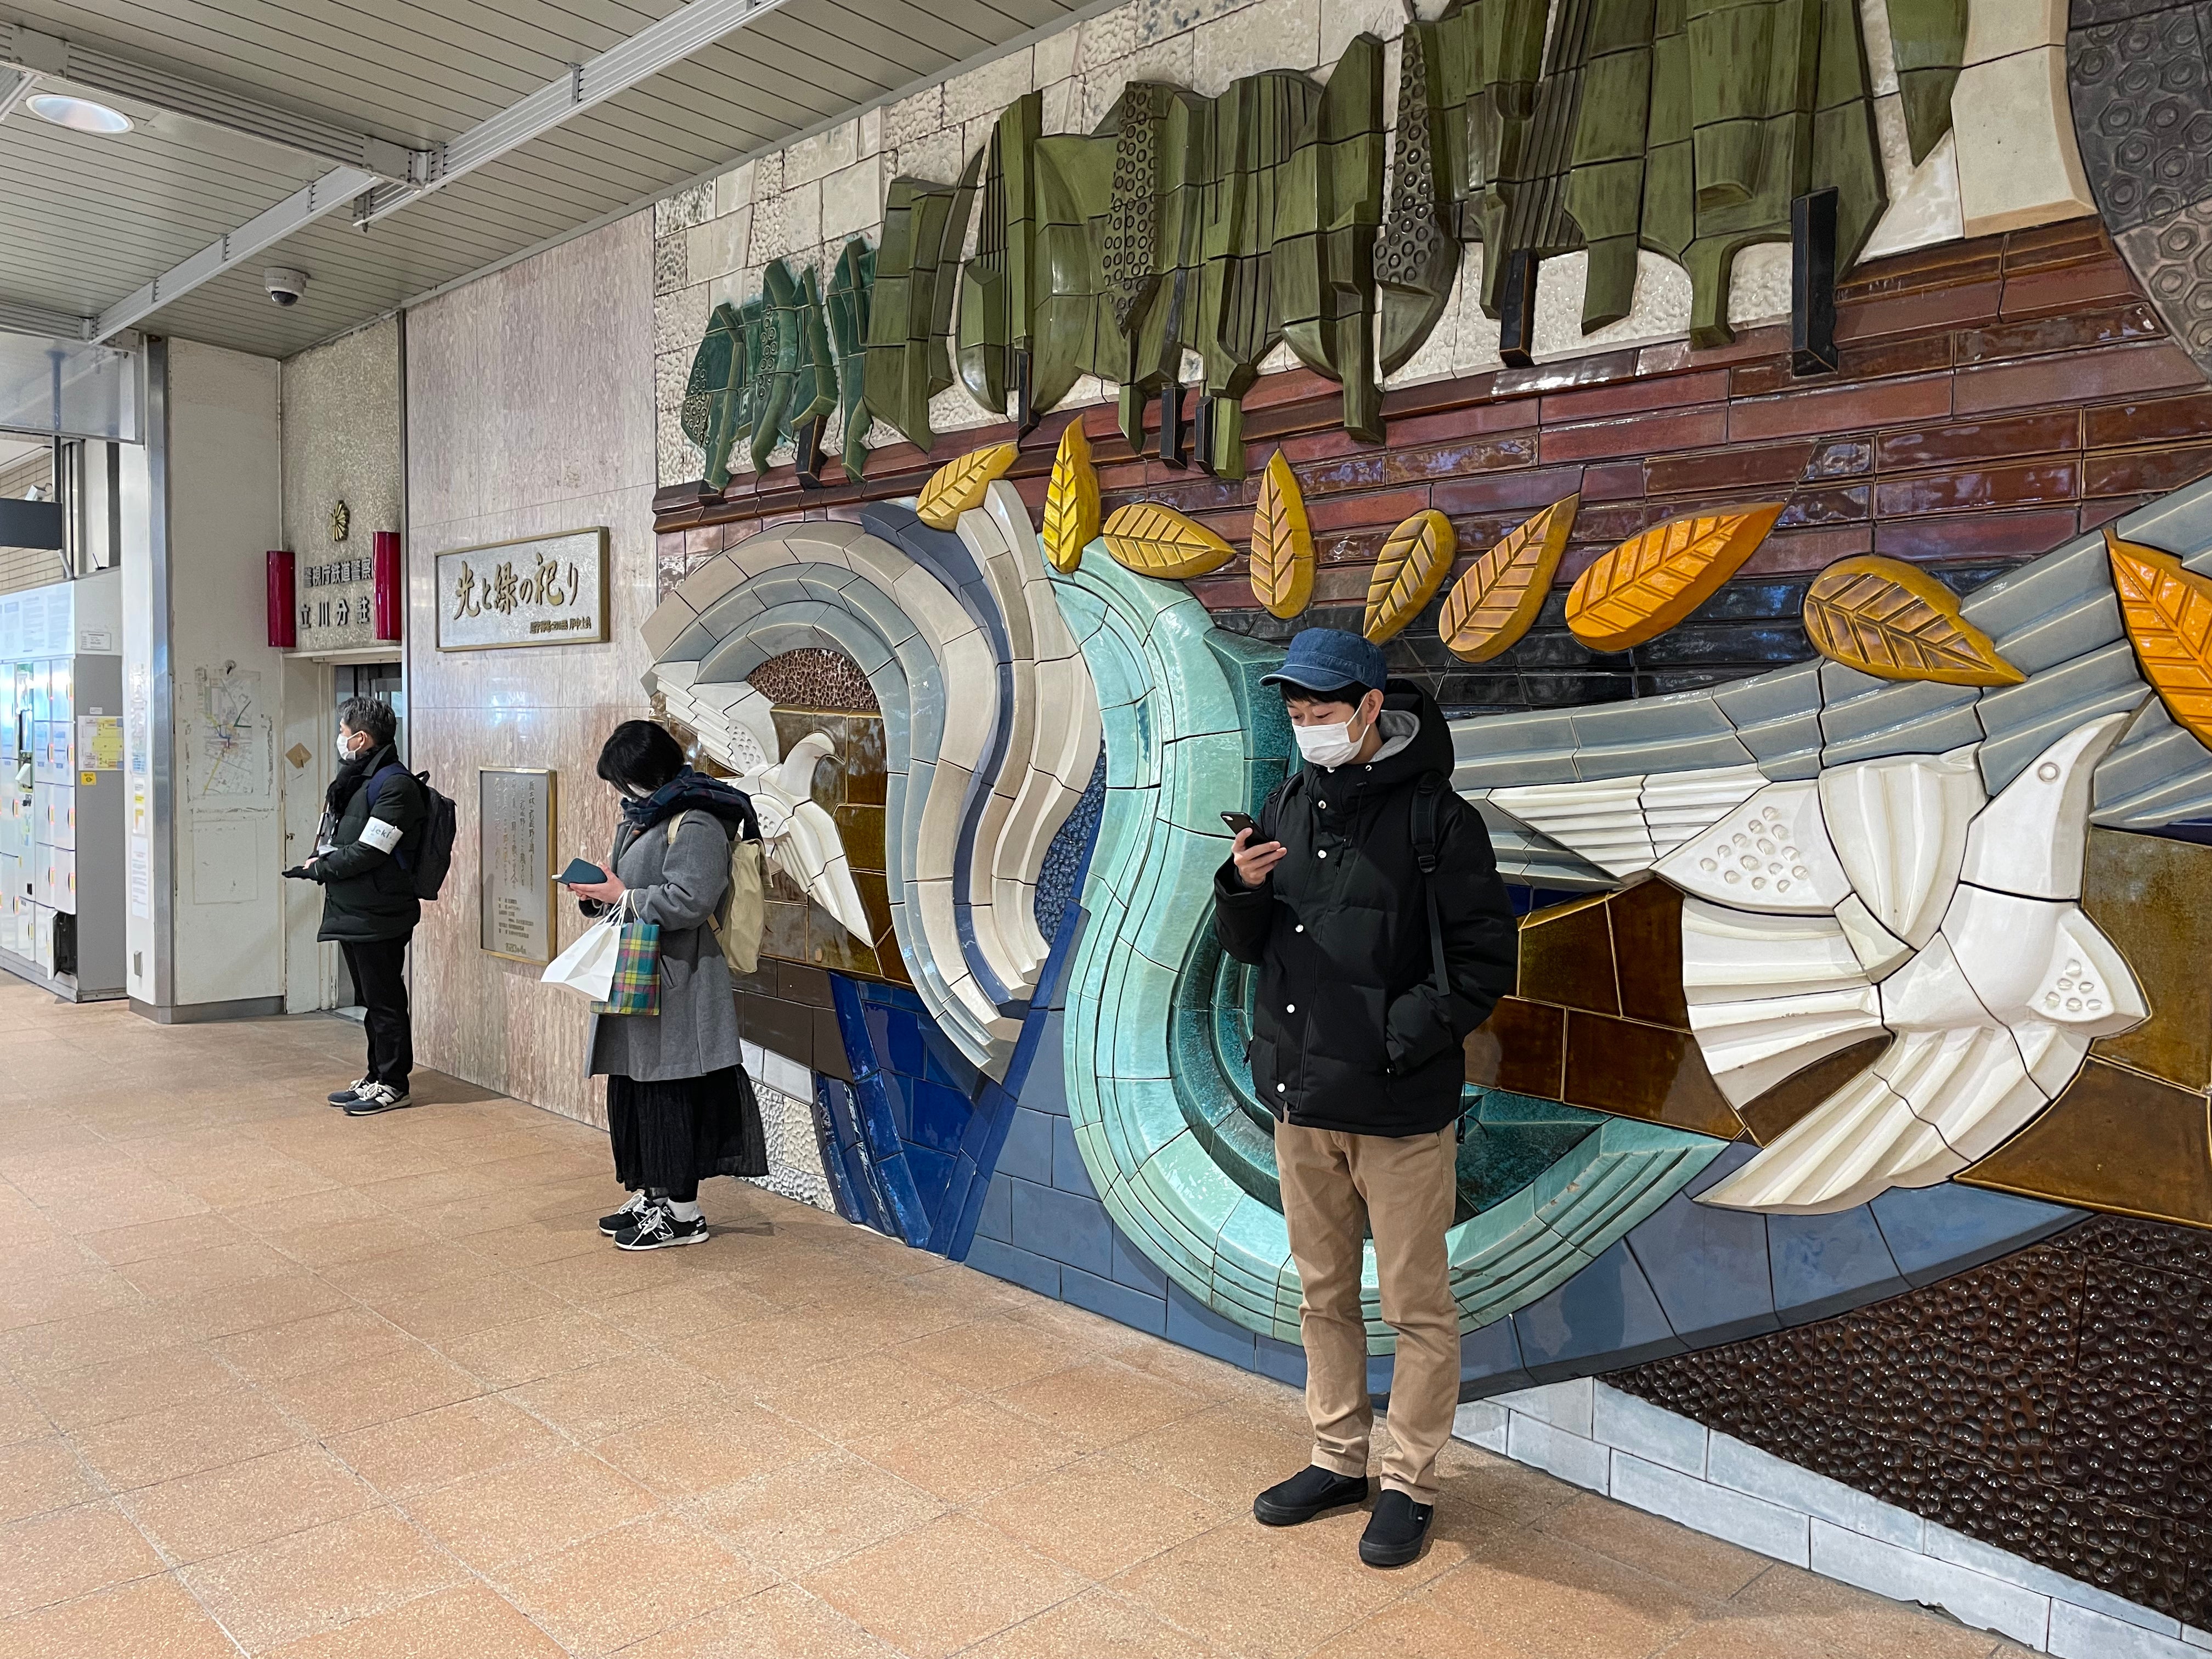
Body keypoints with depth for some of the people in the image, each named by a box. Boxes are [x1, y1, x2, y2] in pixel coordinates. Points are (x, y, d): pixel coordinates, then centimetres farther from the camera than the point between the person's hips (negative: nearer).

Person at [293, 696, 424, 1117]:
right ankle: (377, 1077, 26)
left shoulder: (395, 784, -16)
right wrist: (321, 861, -5)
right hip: (352, 912, 10)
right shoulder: (358, 779, 16)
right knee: (371, 1001, 17)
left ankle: (393, 1085, 9)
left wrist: (318, 868, -8)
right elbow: (336, 837, 14)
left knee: (385, 1002, 0)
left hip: (378, 916, -10)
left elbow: (367, 853, -19)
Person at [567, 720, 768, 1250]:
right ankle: (650, 1197, 27)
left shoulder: (694, 824, -15)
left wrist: (623, 898, -16)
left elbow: (688, 901, -24)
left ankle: (683, 1212, 8)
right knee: (631, 1091, 14)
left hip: (673, 989, -10)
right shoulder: (642, 816, 16)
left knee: (668, 1096, -3)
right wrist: (599, 893, 4)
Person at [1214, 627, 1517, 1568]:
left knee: (1417, 1308, 9)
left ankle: (1409, 1484, 27)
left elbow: (1485, 963, -11)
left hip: (1401, 1108, -6)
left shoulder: (1434, 816, -12)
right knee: (1323, 1294, 19)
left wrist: (1398, 1040, -19)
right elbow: (1248, 946, 11)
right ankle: (1339, 1459, 36)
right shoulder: (1290, 805, 6)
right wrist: (1242, 890, -10)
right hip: (1300, 1096, 6)